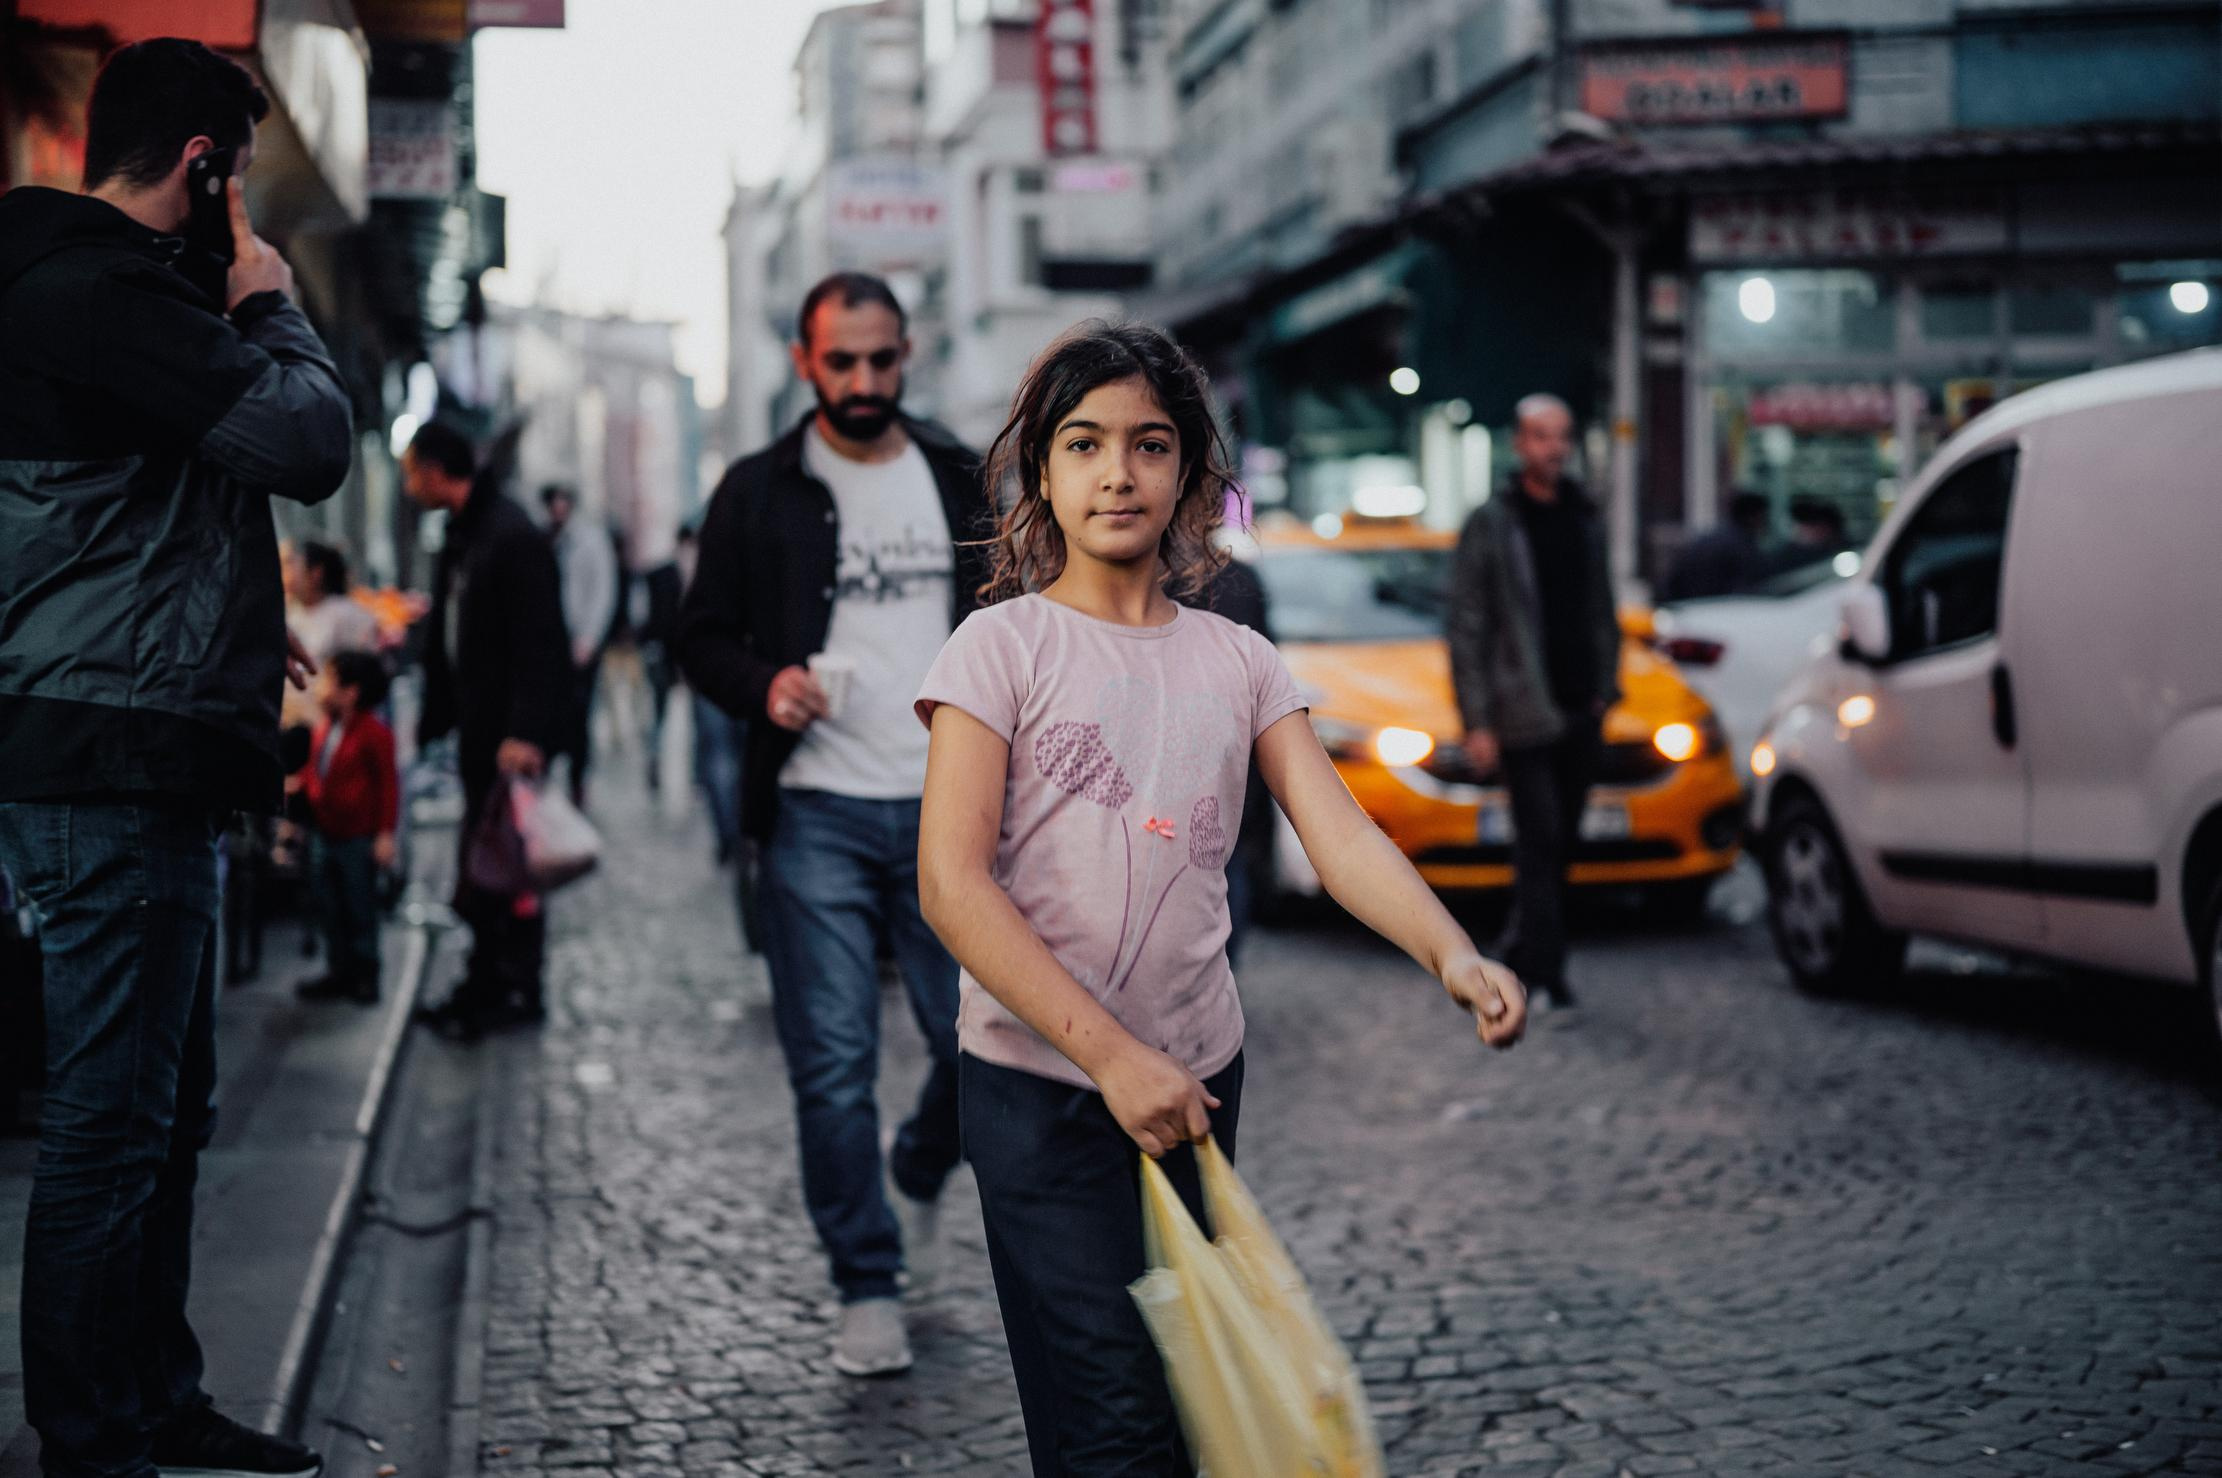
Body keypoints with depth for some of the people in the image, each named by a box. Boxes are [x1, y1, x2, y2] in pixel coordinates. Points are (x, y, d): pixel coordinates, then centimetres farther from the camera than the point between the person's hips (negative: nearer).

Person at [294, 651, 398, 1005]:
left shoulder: (373, 733, -13)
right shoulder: (323, 730, 11)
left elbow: (388, 785, -13)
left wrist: (385, 833, -16)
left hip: (359, 839, -8)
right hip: (327, 835, 8)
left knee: (361, 908, 1)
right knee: (331, 909, 12)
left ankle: (365, 976, 10)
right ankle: (340, 972, 21)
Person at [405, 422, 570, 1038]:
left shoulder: (513, 535, -15)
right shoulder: (461, 538, 15)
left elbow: (538, 641, -22)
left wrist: (526, 732, -27)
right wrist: (432, 721, 18)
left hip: (512, 734, -9)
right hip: (478, 729, 9)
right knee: (480, 857, 12)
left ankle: (518, 987, 4)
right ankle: (489, 979, 20)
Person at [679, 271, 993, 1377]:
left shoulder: (962, 484, 11)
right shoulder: (759, 493, 5)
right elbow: (703, 639, 8)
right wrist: (761, 685, -14)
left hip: (947, 812, 2)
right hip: (815, 817, -2)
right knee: (832, 1067, -2)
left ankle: (920, 1178, 32)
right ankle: (868, 1292, 11)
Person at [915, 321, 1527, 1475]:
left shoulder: (1236, 661, 7)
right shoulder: (1002, 646, -5)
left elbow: (1337, 831, -4)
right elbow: (952, 883, -13)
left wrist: (1451, 953, -24)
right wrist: (1111, 1054, -20)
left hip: (1198, 1075, 5)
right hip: (1041, 1082, -4)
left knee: (1183, 1381, 12)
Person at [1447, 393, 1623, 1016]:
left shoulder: (1586, 518, 13)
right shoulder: (1490, 524, -3)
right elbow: (1465, 629, -5)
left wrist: (1605, 686, 9)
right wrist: (1477, 722, -10)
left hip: (1581, 712, 5)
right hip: (1524, 715, -5)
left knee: (1558, 843, 9)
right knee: (1540, 841, -10)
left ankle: (1522, 953, 22)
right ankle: (1545, 975, -8)